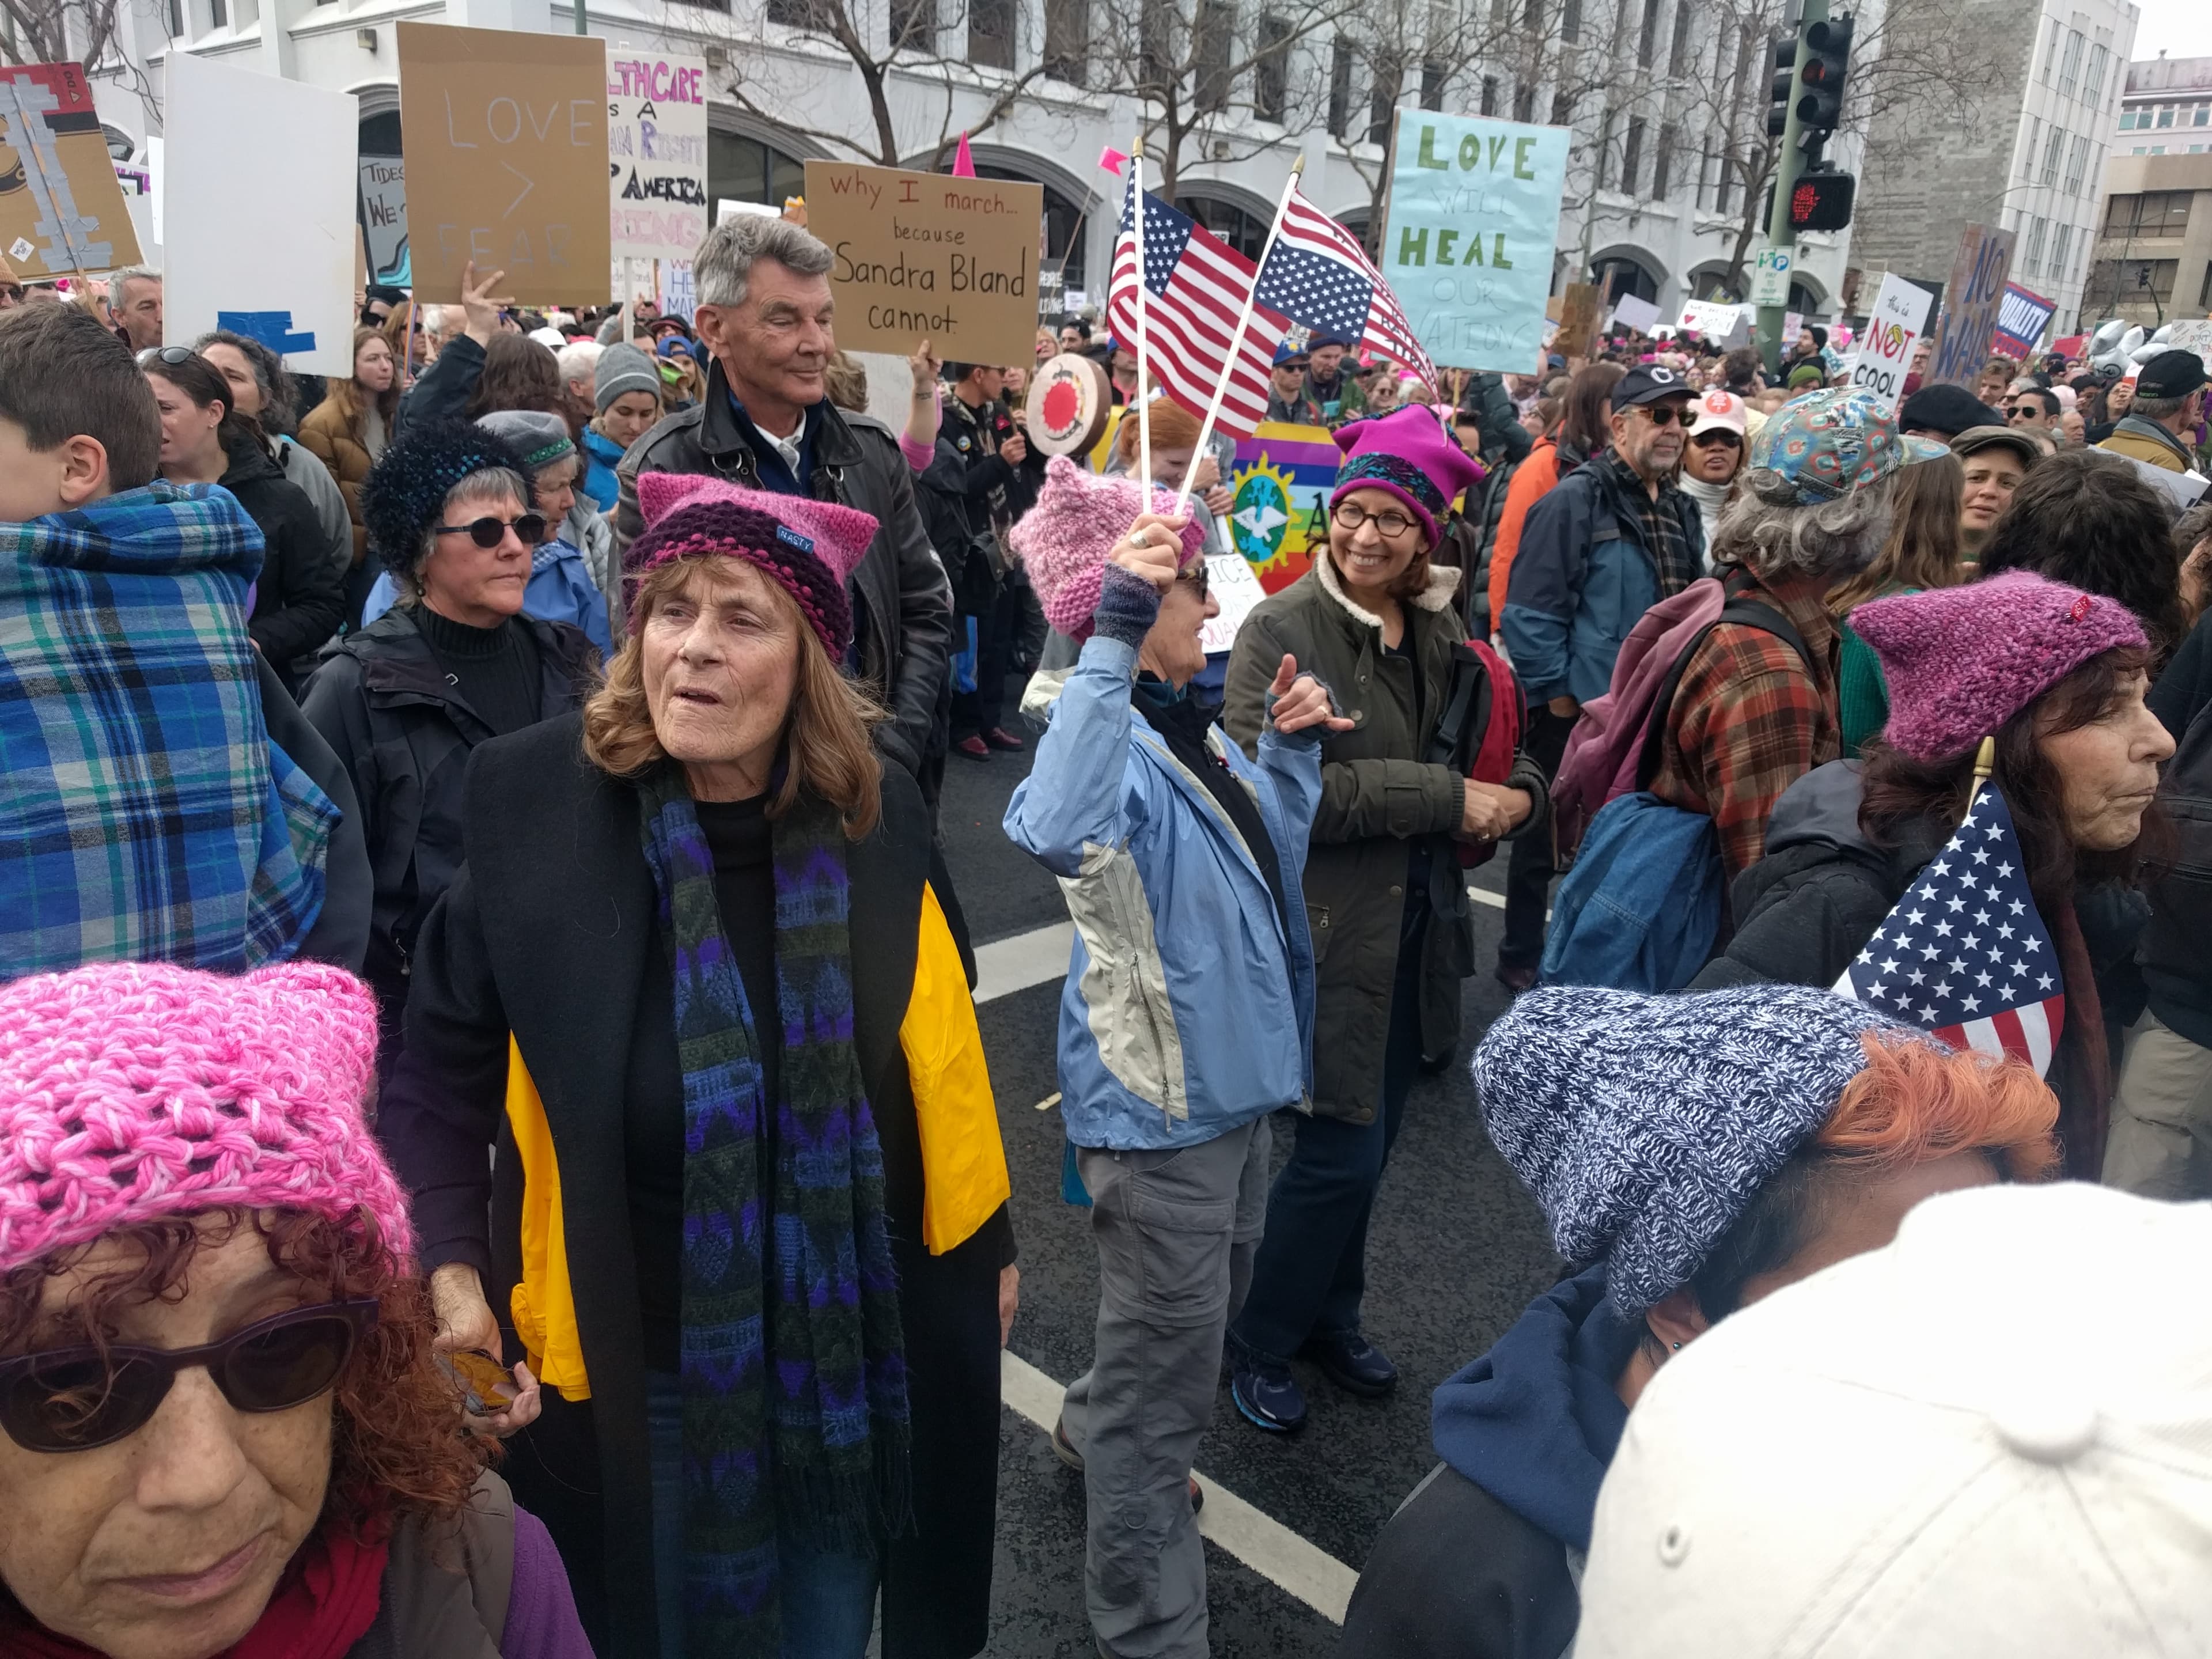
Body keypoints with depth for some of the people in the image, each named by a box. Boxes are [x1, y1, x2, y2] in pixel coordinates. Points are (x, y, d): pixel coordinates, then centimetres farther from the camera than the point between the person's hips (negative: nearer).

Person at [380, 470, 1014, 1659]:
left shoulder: (877, 823, -9)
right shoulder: (536, 811, -15)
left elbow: (946, 1054, 3)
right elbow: (440, 1072, -6)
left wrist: (990, 1245, 10)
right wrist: (453, 1274, -16)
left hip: (865, 1356, 2)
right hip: (632, 1369, -1)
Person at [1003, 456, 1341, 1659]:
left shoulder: (1186, 725, 4)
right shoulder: (1106, 729, -23)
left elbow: (1268, 852, 16)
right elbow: (1055, 829, -48)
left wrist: (1288, 749, 2)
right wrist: (1111, 644, -47)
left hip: (1227, 1076, 10)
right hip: (1159, 1104, -10)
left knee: (1210, 1303, 30)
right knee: (1165, 1374, 5)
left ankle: (1094, 1432, 57)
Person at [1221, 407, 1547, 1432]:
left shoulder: (1439, 633, 8)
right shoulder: (1283, 628, -13)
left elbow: (1503, 746, 14)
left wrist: (1515, 796, -10)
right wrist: (1444, 796, -21)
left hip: (1417, 924, 7)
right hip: (1326, 928, -6)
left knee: (1370, 1139, 18)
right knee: (1341, 1148, -2)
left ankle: (1331, 1318, 39)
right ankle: (1260, 1345, 22)